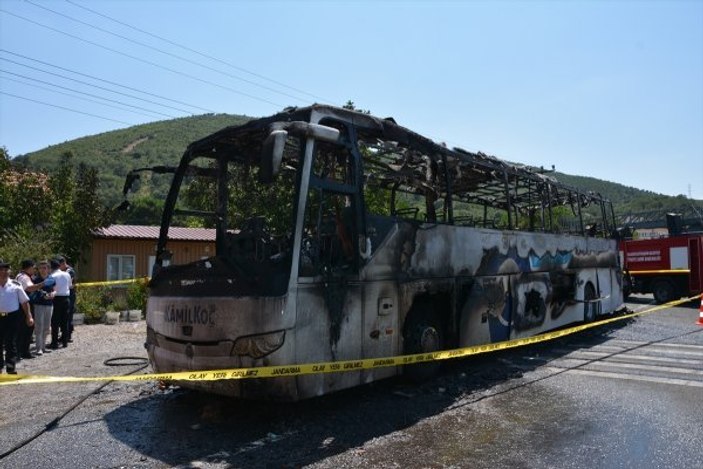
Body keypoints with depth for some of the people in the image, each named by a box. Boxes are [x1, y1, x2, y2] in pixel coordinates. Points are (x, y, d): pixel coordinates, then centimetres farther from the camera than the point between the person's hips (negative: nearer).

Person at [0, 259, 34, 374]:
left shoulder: (15, 285, -3)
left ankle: (11, 367, 8)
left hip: (12, 317, -2)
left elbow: (24, 302, 1)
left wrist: (28, 316, -1)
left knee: (10, 343, -1)